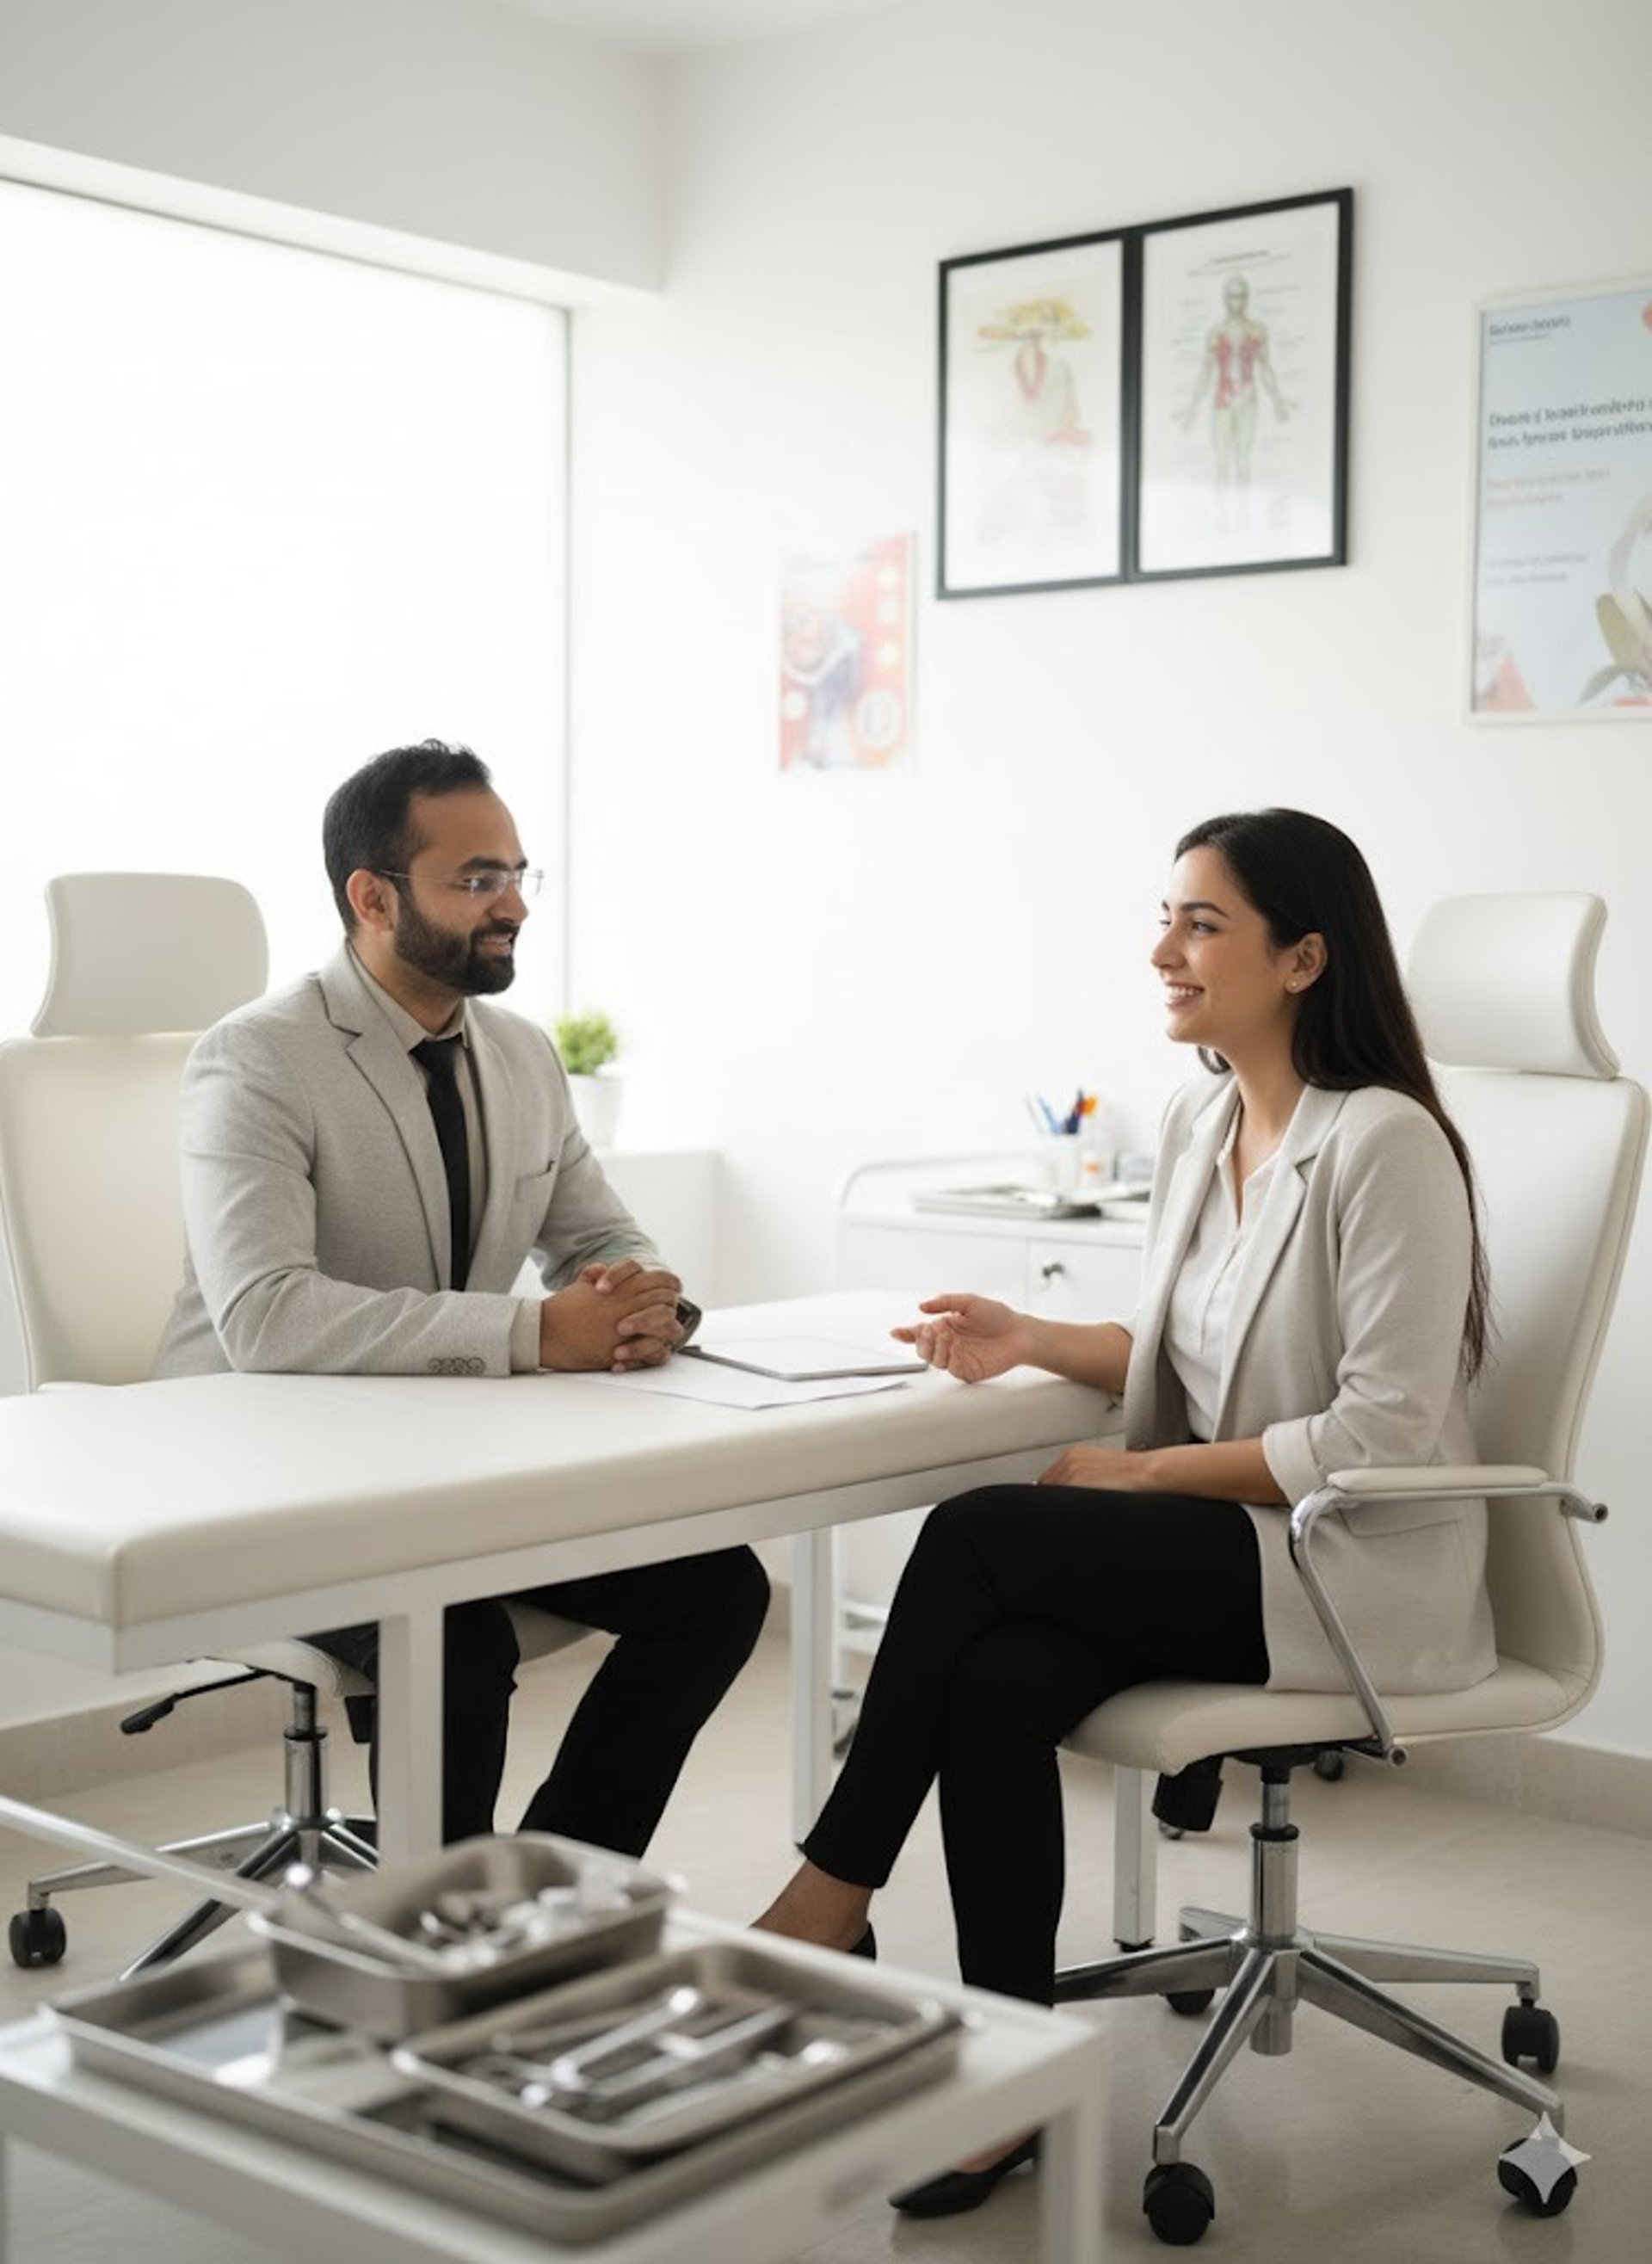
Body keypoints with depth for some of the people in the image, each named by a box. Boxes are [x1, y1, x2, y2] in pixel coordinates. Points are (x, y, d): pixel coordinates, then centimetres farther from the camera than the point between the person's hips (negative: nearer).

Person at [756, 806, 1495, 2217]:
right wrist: (1034, 1342, 1)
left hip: (1361, 1570, -7)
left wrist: (1140, 1478, -16)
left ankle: (831, 1900, -6)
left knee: (978, 1536, -23)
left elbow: (1383, 1434, -19)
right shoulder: (1200, 1121, 9)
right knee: (997, 1679, -23)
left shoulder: (1384, 1142, -16)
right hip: (1225, 1543, 7)